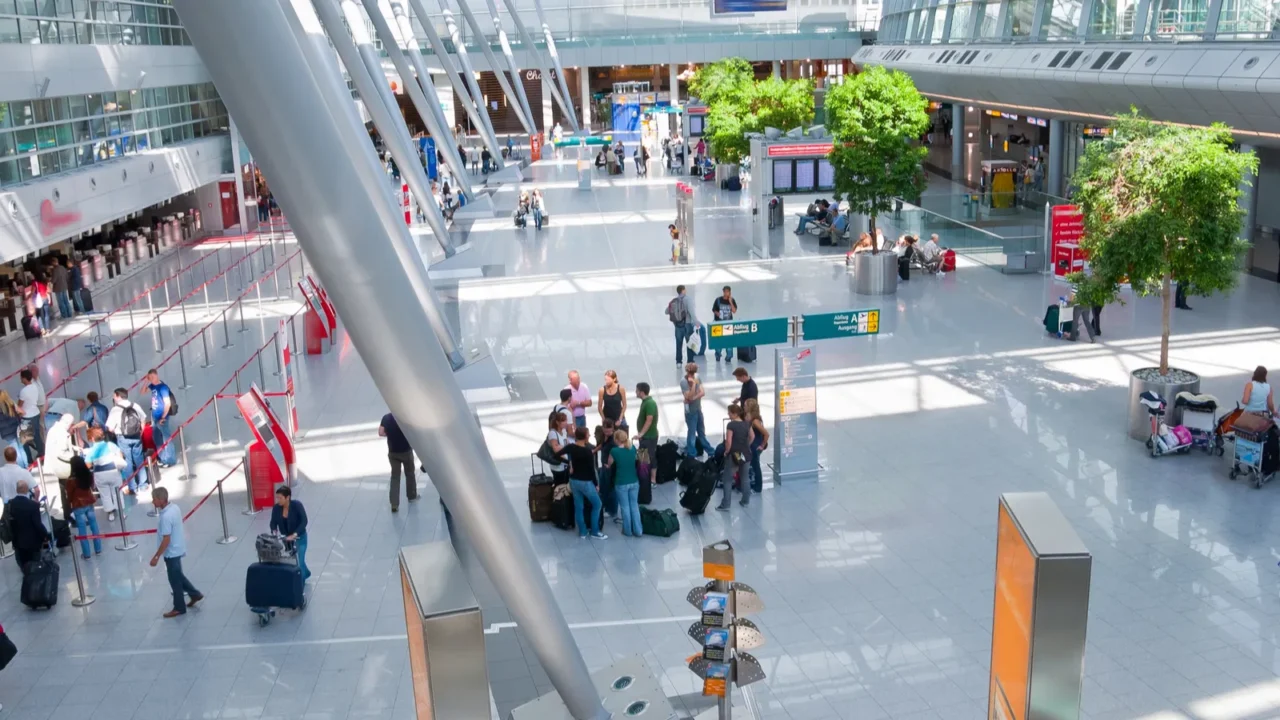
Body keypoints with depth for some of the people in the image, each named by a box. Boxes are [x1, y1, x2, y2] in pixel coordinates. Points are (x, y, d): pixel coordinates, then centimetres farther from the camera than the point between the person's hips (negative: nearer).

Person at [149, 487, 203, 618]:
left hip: (172, 552, -9)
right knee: (178, 576, 25)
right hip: (177, 548, 9)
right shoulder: (175, 507, -2)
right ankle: (195, 594, 34)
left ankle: (179, 608, 20)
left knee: (175, 580, 6)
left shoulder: (166, 517, -29)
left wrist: (156, 556, -21)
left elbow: (166, 540, -27)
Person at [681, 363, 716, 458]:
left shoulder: (697, 377, -1)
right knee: (691, 433, 2)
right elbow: (690, 396, -25)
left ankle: (710, 451, 33)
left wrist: (694, 398, -22)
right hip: (690, 411, -6)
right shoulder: (684, 381, -19)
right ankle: (691, 455, 11)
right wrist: (694, 384, -30)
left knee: (701, 432, 21)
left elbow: (703, 392, -7)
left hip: (698, 408, 6)